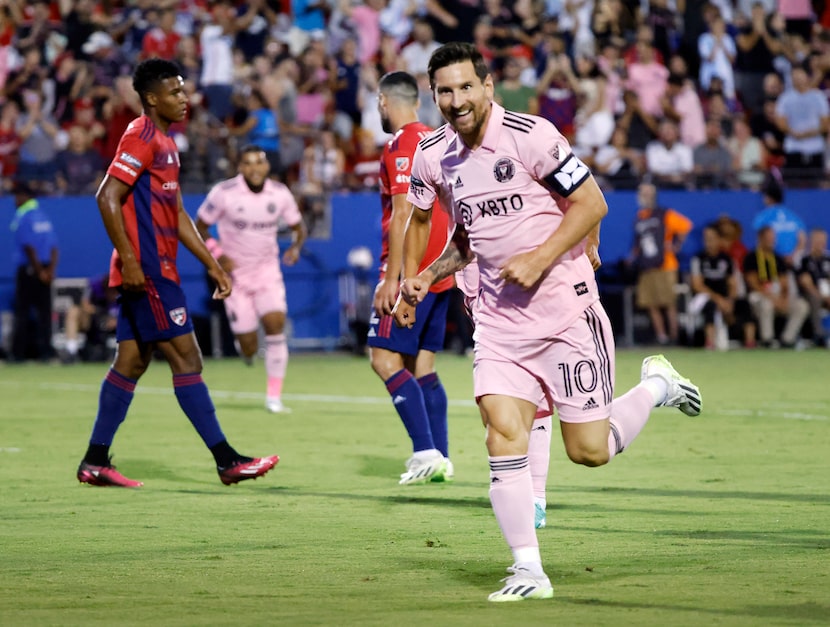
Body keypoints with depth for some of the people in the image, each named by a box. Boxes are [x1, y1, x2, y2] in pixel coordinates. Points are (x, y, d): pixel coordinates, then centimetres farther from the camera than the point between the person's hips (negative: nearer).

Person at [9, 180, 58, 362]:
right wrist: (50, 270, 4)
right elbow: (54, 246, 9)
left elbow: (29, 248, -15)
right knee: (44, 311, 7)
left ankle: (18, 352, -4)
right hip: (44, 269, 6)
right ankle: (45, 351, 5)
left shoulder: (22, 218, -10)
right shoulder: (44, 217, 12)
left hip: (28, 270, -6)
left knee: (22, 312, -3)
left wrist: (39, 271, -12)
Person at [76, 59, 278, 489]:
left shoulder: (165, 143, 19)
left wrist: (212, 265, 20)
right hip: (146, 272, -10)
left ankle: (95, 462, 12)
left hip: (155, 271, 10)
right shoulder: (141, 138, -11)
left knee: (131, 363, 10)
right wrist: (129, 259, -23)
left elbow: (178, 215, 23)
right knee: (187, 360, -8)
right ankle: (226, 460, -7)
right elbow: (107, 197, -19)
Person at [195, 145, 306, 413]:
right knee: (249, 348, -5)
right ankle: (245, 347, 37)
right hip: (235, 272, -2)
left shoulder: (280, 194, -5)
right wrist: (217, 254, -15)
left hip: (267, 270, 2)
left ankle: (274, 397, -12)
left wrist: (296, 246, -12)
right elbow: (200, 226, -1)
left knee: (275, 323, -20)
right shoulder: (224, 193, -12)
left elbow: (298, 226, 10)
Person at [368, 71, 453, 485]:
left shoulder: (401, 145, -11)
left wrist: (391, 277, -19)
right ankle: (440, 458, 6)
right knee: (422, 364, 10)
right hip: (440, 271, 9)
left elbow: (403, 214, -18)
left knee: (385, 357, -8)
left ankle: (426, 451, -17)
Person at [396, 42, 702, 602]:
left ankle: (657, 385, 29)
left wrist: (540, 259, -18)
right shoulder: (431, 156, 4)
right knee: (504, 434, -13)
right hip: (499, 318, 4)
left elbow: (592, 203, -10)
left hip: (566, 308, -4)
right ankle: (528, 570, -7)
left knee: (589, 451, 0)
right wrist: (426, 276, 6)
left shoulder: (531, 136, -13)